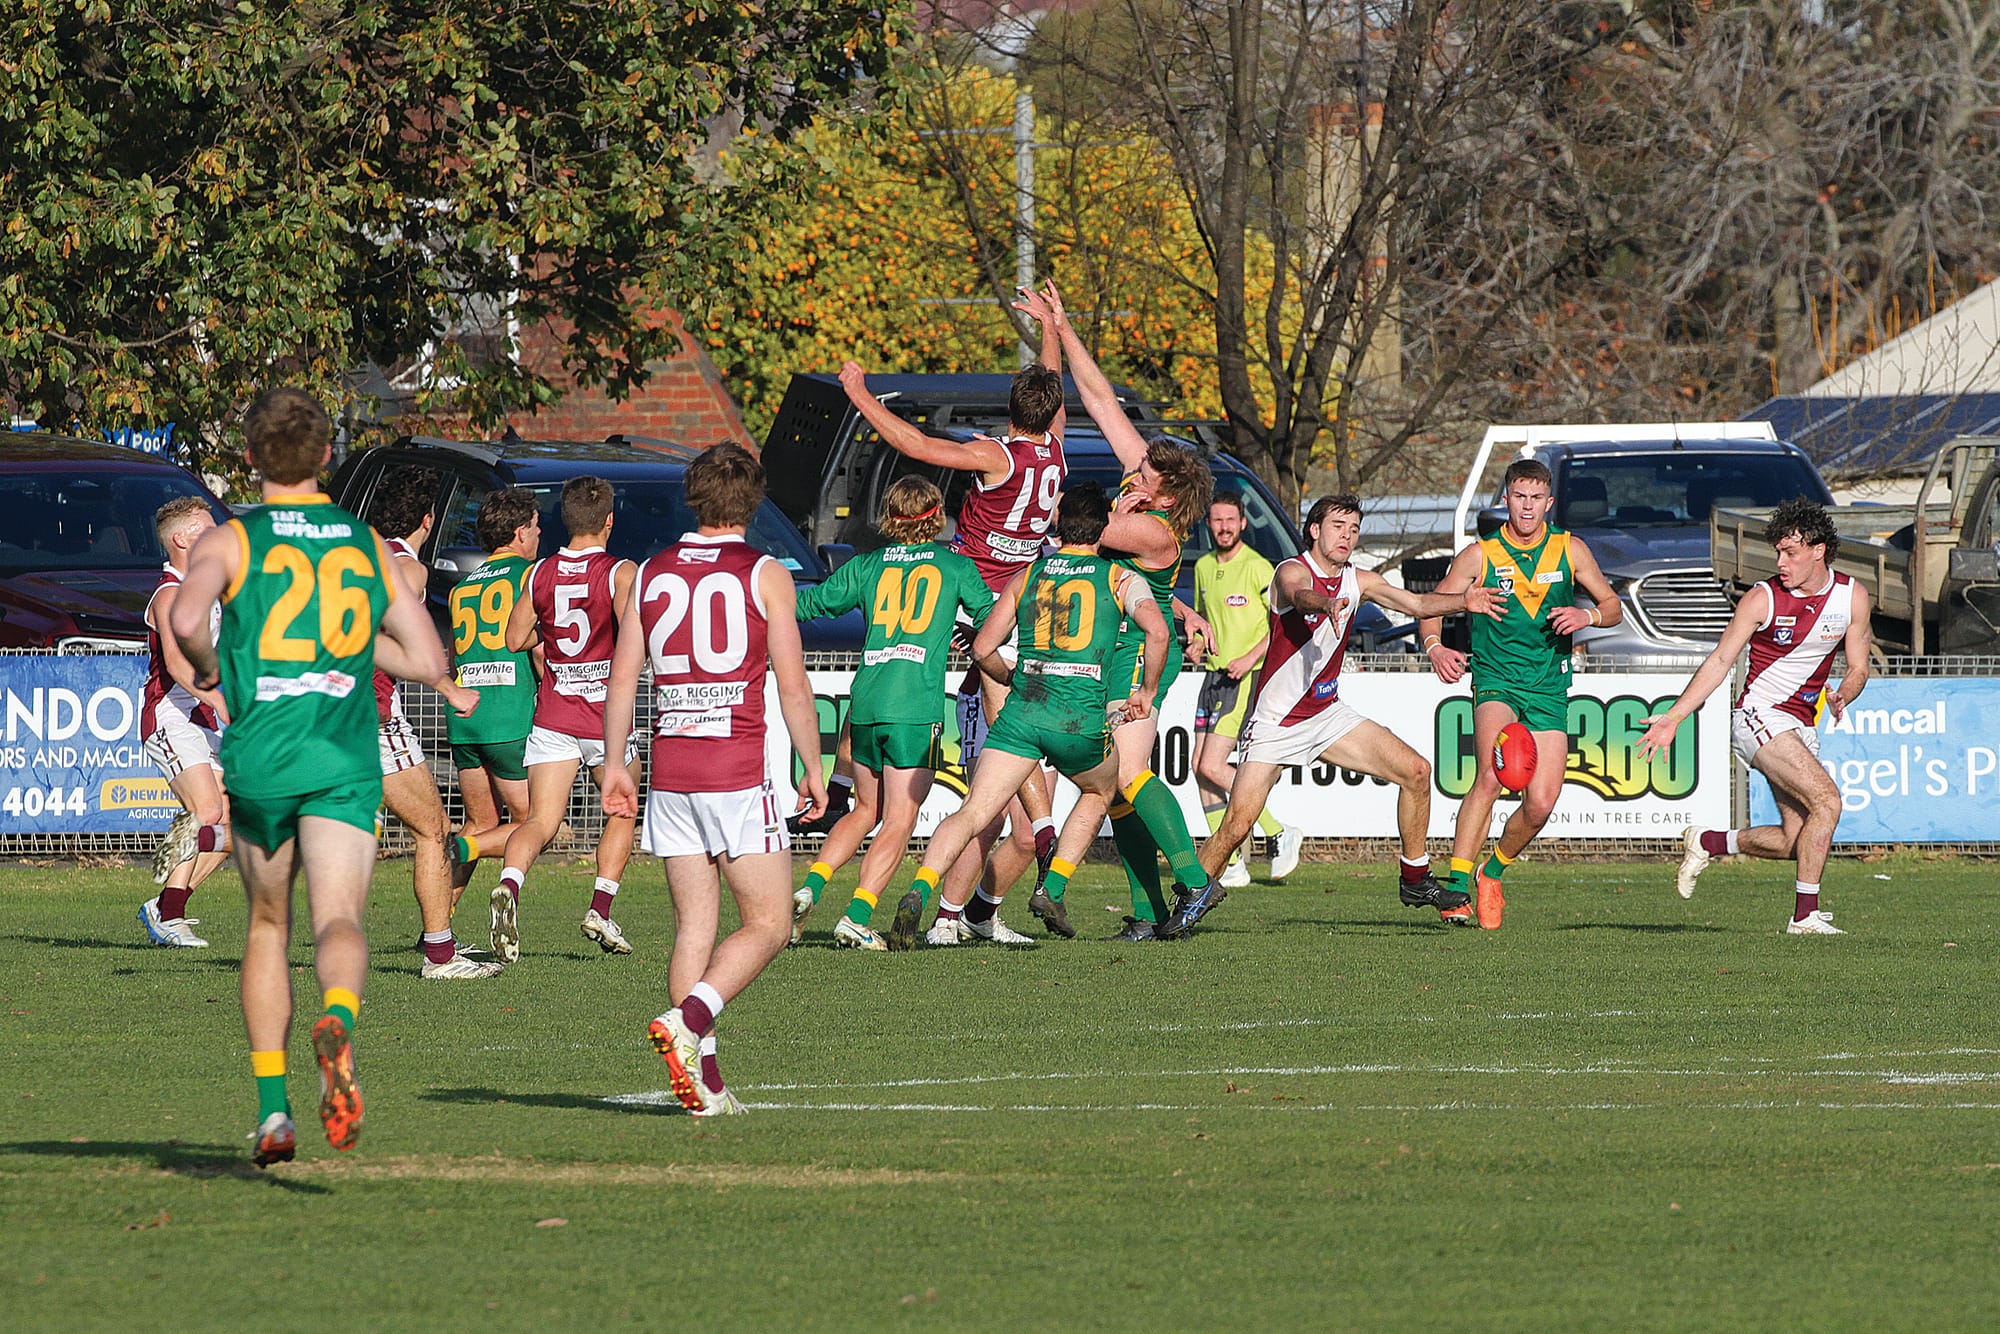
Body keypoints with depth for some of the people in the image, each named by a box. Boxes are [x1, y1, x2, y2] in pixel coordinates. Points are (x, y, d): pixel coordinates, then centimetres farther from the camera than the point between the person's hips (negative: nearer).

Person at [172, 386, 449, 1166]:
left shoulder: (229, 541, 2)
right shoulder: (367, 545, 11)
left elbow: (185, 617, -20)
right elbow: (429, 662, 11)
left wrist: (206, 665, 1)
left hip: (260, 756, 0)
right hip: (346, 759, 0)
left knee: (268, 926, 17)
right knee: (339, 921, -12)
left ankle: (272, 1110, 12)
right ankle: (337, 1021, -47)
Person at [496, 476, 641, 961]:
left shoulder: (540, 574, 4)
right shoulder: (620, 573, -8)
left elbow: (515, 638, 8)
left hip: (552, 716, 2)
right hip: (606, 715, -2)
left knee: (540, 821, -4)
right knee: (621, 812, 20)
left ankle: (510, 884, -33)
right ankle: (601, 910, 12)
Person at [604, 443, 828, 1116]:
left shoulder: (650, 575, 8)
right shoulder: (765, 576, -3)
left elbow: (622, 677, 8)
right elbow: (793, 686, -4)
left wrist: (614, 764, 16)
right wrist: (814, 769, 4)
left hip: (669, 770, 5)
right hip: (738, 770, -5)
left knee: (694, 926, 8)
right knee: (767, 924, 1)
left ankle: (704, 1080, 2)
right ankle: (688, 1021, -20)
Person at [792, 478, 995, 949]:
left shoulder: (868, 566, 11)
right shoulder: (954, 565, 6)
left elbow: (811, 604, 18)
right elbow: (992, 617, 16)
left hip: (866, 703, 4)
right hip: (917, 707, -4)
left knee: (866, 809, 22)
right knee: (899, 822, -2)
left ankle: (809, 888, 7)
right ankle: (857, 917, -14)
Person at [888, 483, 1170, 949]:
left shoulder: (1027, 576, 15)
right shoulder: (1120, 578, 7)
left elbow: (983, 648, 13)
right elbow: (1157, 631, -10)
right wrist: (1147, 690, 5)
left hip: (1021, 714, 1)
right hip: (1081, 719, -1)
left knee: (971, 814, -5)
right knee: (1099, 792, 29)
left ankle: (918, 893, -27)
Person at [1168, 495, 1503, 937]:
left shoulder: (1357, 581, 5)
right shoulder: (1292, 571, -15)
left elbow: (1416, 603, 2)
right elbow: (1301, 596, -38)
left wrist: (1463, 601, -17)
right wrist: (1327, 604, -62)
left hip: (1329, 713, 6)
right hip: (1276, 724, -6)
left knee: (1415, 771, -2)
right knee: (1237, 825, -16)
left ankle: (1416, 880, 12)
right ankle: (1188, 907, 2)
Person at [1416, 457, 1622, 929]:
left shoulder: (1570, 550, 4)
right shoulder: (1479, 557, -2)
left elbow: (1613, 607, 12)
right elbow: (1430, 608, -2)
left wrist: (1588, 615, -12)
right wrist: (1434, 647, -23)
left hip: (1549, 688, 3)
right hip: (1496, 681, -3)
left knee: (1540, 804, -6)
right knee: (1492, 775, -29)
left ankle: (1491, 874, 22)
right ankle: (1457, 886, -27)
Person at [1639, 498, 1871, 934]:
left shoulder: (1853, 597, 2)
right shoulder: (1763, 599, -9)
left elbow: (1858, 667, 8)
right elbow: (1720, 661, -3)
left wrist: (1842, 695, -16)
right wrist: (1673, 718, -7)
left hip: (1800, 728, 6)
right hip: (1759, 717, -6)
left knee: (1794, 841, 0)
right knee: (1826, 800, -22)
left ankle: (1707, 843, 22)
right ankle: (1805, 914, -19)